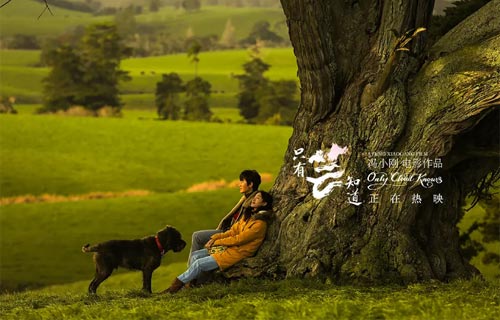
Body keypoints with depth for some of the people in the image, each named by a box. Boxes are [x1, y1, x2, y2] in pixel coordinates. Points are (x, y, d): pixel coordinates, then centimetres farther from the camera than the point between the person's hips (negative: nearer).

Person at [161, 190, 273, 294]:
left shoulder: (259, 224, -17)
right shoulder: (248, 215, 13)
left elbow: (239, 239, -18)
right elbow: (233, 231, 13)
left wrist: (217, 242, -10)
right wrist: (215, 238, -2)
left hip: (238, 253, -9)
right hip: (229, 247, 9)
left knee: (199, 264, -16)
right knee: (195, 255, -2)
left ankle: (174, 288, -6)